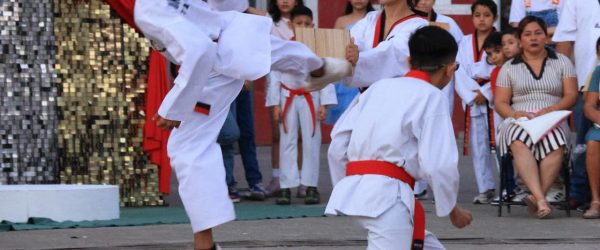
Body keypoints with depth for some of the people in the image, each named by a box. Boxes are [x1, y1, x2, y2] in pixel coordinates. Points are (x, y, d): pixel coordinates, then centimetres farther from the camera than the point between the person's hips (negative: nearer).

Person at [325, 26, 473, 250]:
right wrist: (453, 209, 7)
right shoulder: (431, 97, -1)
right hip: (387, 197, -8)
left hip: (354, 191, 8)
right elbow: (439, 164, -9)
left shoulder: (379, 87, 19)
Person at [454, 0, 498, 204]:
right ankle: (485, 189, 13)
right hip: (472, 102, 4)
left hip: (495, 100, -4)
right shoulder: (465, 43, 11)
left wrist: (486, 93, -13)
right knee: (478, 146, 7)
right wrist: (473, 95, -9)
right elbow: (460, 73, 3)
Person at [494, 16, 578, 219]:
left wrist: (551, 110, -12)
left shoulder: (561, 62, 17)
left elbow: (571, 95, 8)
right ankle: (540, 199, -47)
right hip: (519, 121, 0)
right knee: (520, 144, -38)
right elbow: (500, 103, 12)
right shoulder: (509, 68, 19)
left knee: (555, 143, -39)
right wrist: (514, 114, -11)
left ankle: (537, 197, -40)